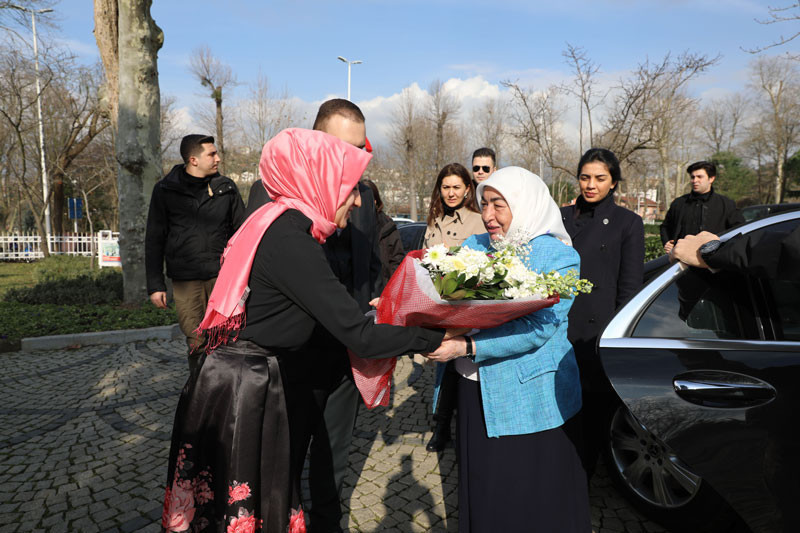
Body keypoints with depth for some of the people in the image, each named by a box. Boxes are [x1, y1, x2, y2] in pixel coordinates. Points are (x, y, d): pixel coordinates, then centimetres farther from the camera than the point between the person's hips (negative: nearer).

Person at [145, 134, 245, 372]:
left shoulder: (226, 188, 8)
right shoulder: (165, 190, 5)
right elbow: (154, 240, 8)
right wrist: (155, 285, 3)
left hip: (223, 276, 1)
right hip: (186, 281, -1)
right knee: (198, 344, -1)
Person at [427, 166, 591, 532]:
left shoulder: (559, 257, -10)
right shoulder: (474, 247, 5)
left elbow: (538, 329, -21)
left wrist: (467, 347, -27)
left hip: (529, 397, -4)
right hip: (475, 392, 5)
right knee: (479, 492, 21)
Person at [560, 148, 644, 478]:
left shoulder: (628, 223, 1)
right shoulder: (561, 216, 9)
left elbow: (630, 288, -1)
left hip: (596, 334, -2)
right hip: (558, 330, 3)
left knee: (593, 412, 9)